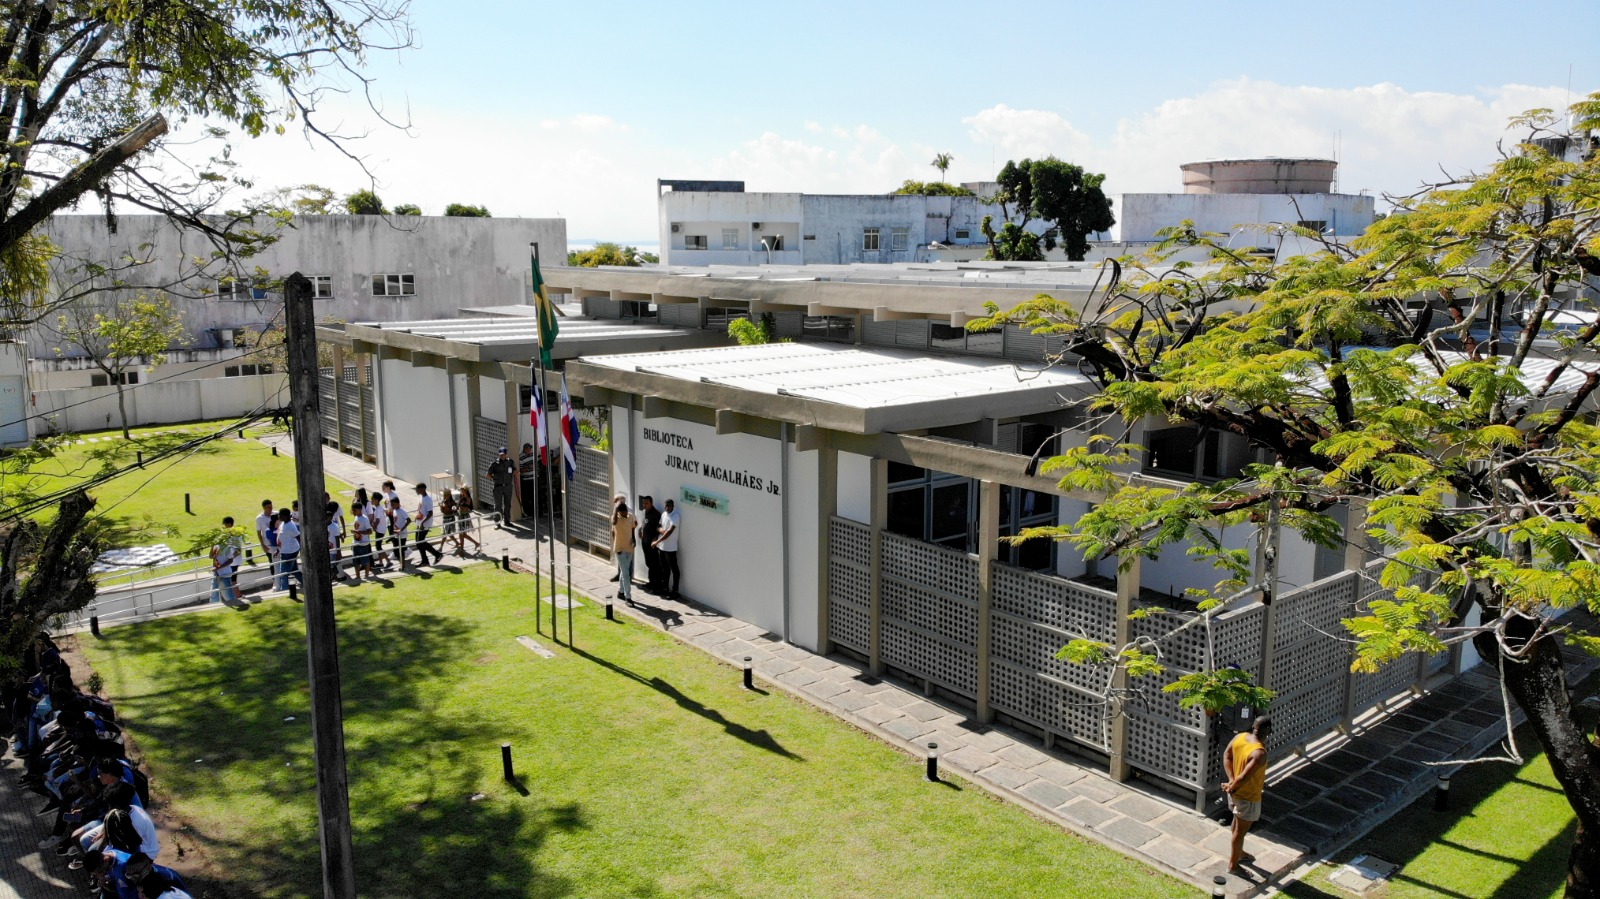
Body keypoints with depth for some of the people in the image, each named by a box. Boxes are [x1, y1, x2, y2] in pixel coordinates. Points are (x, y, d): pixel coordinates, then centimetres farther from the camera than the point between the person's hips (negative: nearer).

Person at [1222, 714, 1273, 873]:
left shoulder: (1240, 737, -11)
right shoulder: (1260, 753, -34)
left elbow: (1226, 756, 0)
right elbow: (1244, 777, -34)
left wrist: (1231, 780, -3)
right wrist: (1231, 788, -16)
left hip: (1235, 793, 8)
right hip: (1248, 796, -8)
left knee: (1237, 823, 28)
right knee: (1240, 830, 11)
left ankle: (1239, 853, 49)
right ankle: (1233, 864, 28)